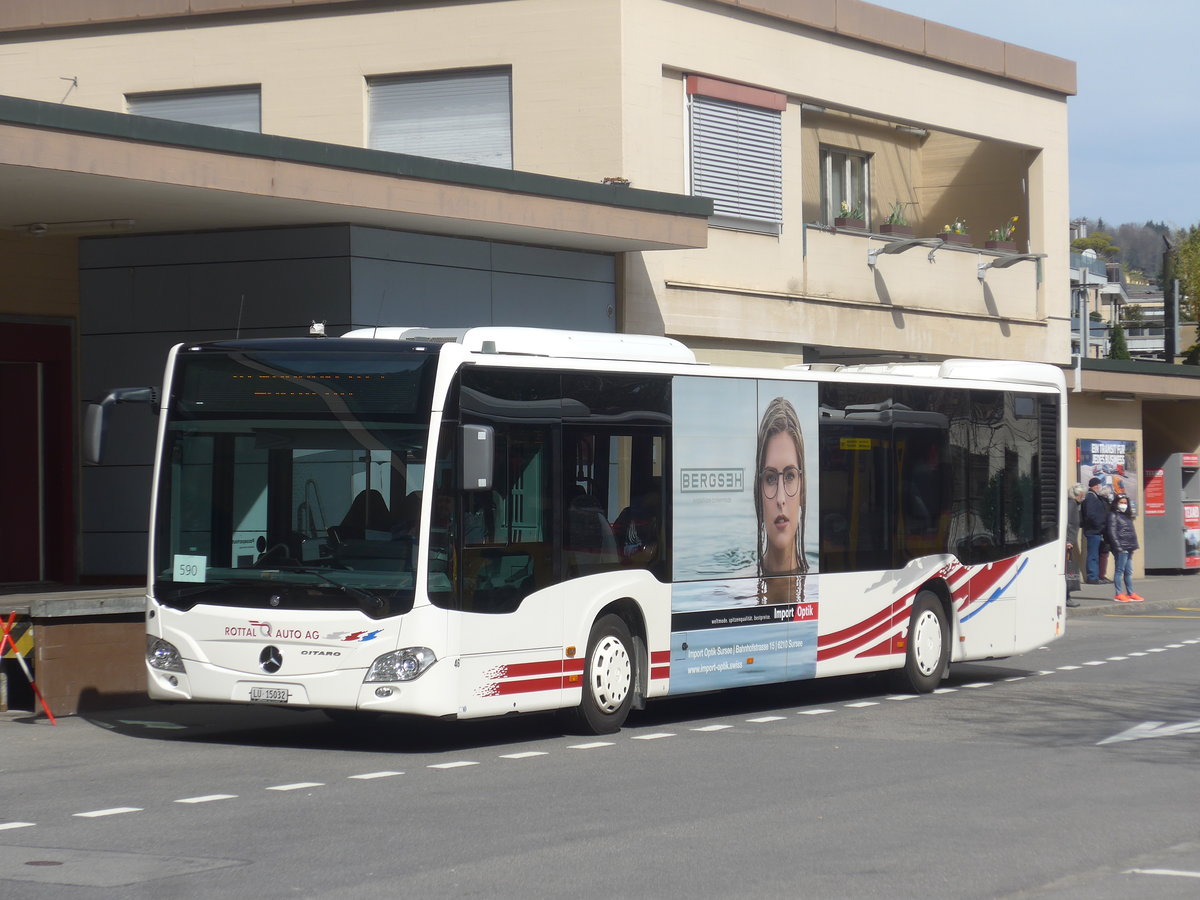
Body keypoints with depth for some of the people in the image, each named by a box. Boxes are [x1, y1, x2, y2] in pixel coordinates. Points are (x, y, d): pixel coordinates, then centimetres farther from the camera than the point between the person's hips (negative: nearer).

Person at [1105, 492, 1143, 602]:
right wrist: (1118, 546, -19)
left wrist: (1133, 546, 14)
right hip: (1121, 548, -8)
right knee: (1119, 570, -6)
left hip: (1128, 548, 8)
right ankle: (1119, 594, -5)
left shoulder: (1126, 516, 21)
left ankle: (1130, 593, 14)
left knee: (1128, 572, 10)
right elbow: (1112, 532, -12)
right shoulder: (1113, 515, -4)